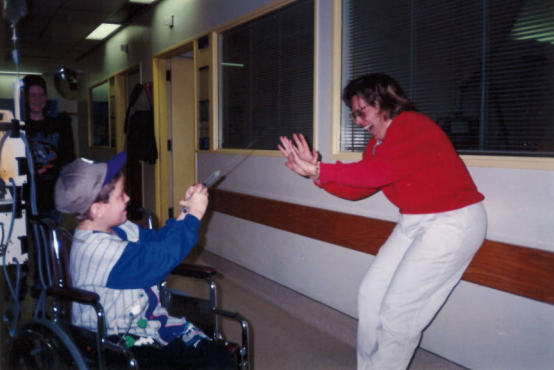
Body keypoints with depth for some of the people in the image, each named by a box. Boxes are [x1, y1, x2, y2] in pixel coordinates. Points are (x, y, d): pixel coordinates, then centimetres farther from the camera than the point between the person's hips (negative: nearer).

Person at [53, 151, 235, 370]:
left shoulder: (119, 229, 3)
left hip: (150, 321, 8)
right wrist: (194, 215, -18)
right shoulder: (98, 250, -26)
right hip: (119, 343, -8)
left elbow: (156, 241, 14)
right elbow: (162, 257, -28)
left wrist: (185, 213, 0)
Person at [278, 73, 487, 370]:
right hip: (413, 222, 9)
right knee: (371, 293, 8)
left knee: (398, 307, -5)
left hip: (452, 222, -9)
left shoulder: (414, 128, -20)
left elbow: (377, 173, -32)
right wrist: (315, 172, -10)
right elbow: (356, 190, 1)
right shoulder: (378, 142, 7)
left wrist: (320, 170, -29)